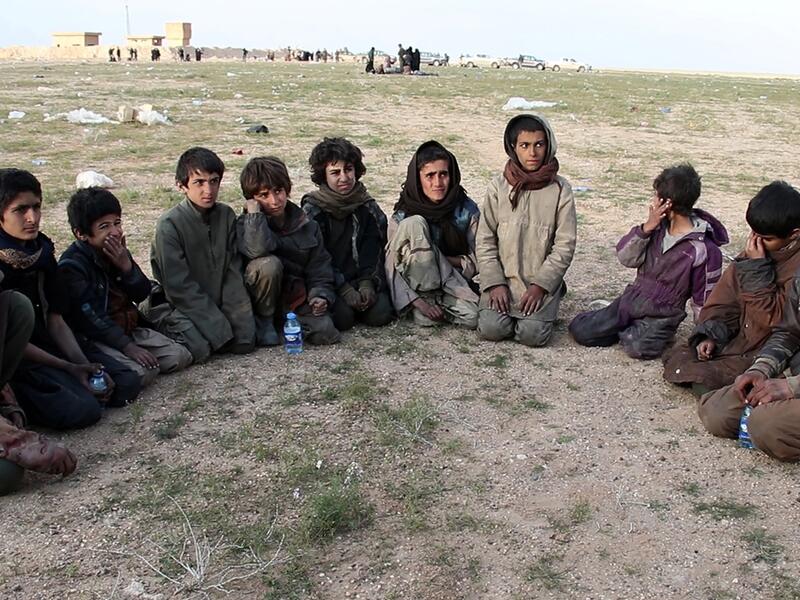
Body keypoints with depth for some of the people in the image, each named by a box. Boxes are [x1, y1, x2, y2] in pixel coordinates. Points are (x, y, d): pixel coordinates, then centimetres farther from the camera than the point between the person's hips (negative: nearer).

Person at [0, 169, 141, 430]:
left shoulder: (41, 251, 7)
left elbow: (55, 319, 5)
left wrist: (83, 364, -9)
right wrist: (69, 368, -16)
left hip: (47, 343, 7)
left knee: (127, 384, -9)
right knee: (81, 409, -27)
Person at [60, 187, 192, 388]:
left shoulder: (117, 252, 7)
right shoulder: (71, 266, -16)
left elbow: (142, 294, 4)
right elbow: (90, 317, -20)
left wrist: (126, 265, -14)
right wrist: (128, 346, -23)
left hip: (127, 329, 7)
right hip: (92, 339, -7)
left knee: (180, 357, -7)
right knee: (142, 372, -28)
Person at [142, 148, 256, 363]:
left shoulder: (226, 215, -1)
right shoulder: (169, 224, -18)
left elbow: (233, 270, 0)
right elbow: (179, 286, -19)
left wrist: (238, 313, -12)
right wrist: (218, 324, -20)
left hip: (218, 301, 5)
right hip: (180, 303, -4)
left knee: (245, 341, -14)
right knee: (199, 349, -25)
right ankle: (162, 324, 5)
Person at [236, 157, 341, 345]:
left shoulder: (307, 225, 5)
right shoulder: (246, 224, -6)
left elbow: (320, 266, 7)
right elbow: (257, 249, -30)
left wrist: (321, 294, -10)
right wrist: (254, 211, -20)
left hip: (296, 294, 3)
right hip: (263, 297, -3)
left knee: (326, 333, -21)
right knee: (269, 264, -34)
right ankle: (263, 320, -10)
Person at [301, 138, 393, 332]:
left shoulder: (367, 206, 5)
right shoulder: (312, 210, -5)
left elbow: (373, 250, 2)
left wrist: (367, 283, -15)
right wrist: (344, 289, -20)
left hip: (363, 278, 3)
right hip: (328, 283, -3)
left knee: (380, 314, -20)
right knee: (342, 316, -27)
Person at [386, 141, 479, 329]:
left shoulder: (467, 210, -6)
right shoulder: (402, 217, -10)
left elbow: (476, 262, -2)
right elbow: (391, 268, -13)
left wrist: (438, 259, -15)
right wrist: (418, 302, -24)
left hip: (454, 283, 2)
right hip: (416, 283, -2)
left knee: (474, 317, -31)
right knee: (414, 224, -25)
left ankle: (433, 300, -1)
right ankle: (425, 300, -20)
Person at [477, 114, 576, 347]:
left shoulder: (560, 190, -3)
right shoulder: (499, 186, 0)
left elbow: (564, 246, -4)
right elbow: (485, 240, 0)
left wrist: (540, 285, -12)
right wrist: (495, 283, -9)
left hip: (542, 280, -1)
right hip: (502, 277, 1)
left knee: (533, 334, -19)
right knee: (491, 328, -18)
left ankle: (546, 307, 14)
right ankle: (503, 303, 15)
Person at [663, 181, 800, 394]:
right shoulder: (754, 251, 0)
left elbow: (773, 319, -24)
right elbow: (724, 299, 6)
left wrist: (758, 267, -23)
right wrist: (711, 335, -6)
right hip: (739, 340, 8)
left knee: (704, 381, -21)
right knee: (675, 358, 1)